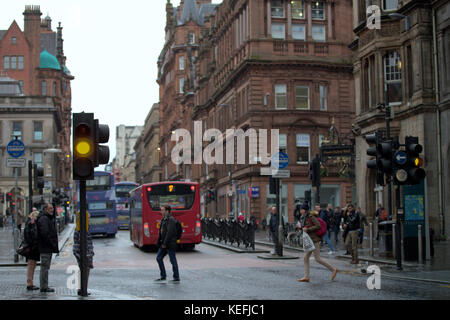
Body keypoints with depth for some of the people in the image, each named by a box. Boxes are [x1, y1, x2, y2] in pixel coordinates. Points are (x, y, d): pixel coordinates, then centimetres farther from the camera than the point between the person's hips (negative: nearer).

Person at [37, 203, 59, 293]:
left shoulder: (49, 218, 20)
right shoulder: (43, 219, -14)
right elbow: (45, 233, -23)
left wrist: (55, 246, 18)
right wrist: (53, 245, -19)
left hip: (49, 248, 11)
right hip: (45, 248, -11)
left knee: (46, 267, 13)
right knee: (45, 267, -7)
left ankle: (44, 286, 19)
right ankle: (44, 287, -4)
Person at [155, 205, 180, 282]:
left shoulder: (170, 219, -15)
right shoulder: (164, 219, 15)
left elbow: (169, 232, -22)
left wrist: (165, 243, -21)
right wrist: (160, 242, 10)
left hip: (170, 244, -10)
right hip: (164, 244, 10)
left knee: (173, 260, -2)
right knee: (159, 258, 7)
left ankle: (176, 277, 7)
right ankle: (163, 276, 13)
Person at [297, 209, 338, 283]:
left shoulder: (311, 217, -14)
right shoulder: (305, 218, 13)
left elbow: (318, 226, -20)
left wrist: (307, 229, -20)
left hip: (314, 240, -9)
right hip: (310, 241, 9)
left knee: (317, 259, -6)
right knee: (306, 258, 5)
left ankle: (333, 269, 6)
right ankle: (306, 277, 5)